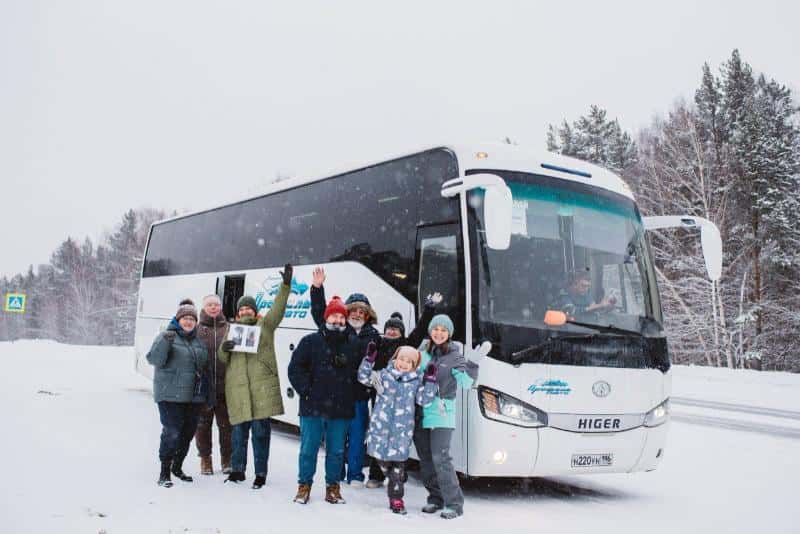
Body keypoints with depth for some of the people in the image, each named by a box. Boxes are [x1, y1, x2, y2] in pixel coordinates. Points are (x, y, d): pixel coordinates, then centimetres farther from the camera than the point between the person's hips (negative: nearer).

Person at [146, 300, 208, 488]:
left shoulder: (199, 340, 15)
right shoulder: (166, 336, -3)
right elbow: (155, 359, -17)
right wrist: (164, 342, -30)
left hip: (193, 396, 6)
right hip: (170, 395, -6)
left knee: (188, 432, 13)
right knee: (171, 432, -12)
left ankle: (177, 467, 31)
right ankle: (164, 473, -2)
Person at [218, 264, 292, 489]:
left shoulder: (265, 325, 10)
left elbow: (278, 309, -6)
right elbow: (223, 359, 17)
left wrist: (285, 285, -19)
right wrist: (224, 349, -6)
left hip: (261, 386, -2)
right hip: (237, 387, 3)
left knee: (261, 431, 0)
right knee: (239, 430, 7)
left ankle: (260, 473, 9)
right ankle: (237, 469, 22)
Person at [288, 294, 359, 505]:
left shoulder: (352, 346, 8)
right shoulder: (310, 342, 1)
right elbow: (295, 368, -2)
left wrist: (350, 392, 1)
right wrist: (305, 390, -9)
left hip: (341, 408, 2)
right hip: (313, 407, -2)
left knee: (337, 450, 9)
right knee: (308, 448, 4)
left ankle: (333, 487, 21)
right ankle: (304, 485, 18)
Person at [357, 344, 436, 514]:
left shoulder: (417, 380, 6)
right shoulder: (385, 374, 6)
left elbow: (423, 400, 0)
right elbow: (364, 378, 5)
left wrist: (430, 381, -9)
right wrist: (369, 359, -5)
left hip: (402, 428, -1)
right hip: (380, 426, 1)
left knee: (398, 461, -1)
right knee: (381, 457, 7)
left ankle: (396, 498, 8)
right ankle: (395, 483, 31)